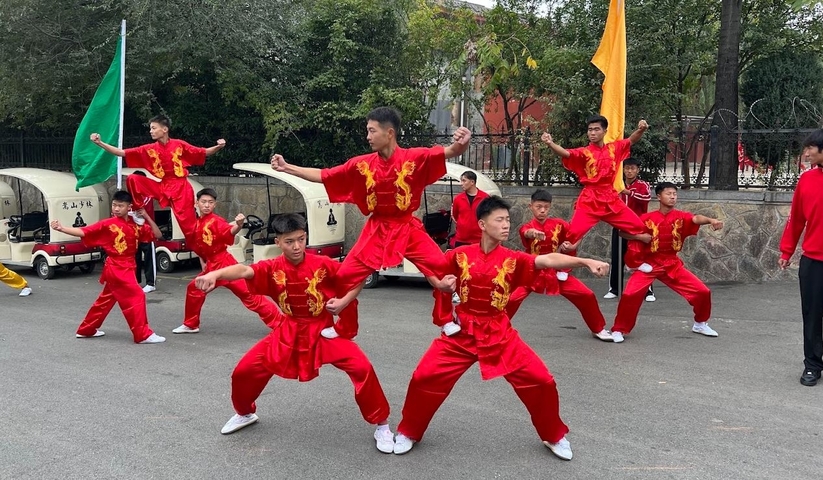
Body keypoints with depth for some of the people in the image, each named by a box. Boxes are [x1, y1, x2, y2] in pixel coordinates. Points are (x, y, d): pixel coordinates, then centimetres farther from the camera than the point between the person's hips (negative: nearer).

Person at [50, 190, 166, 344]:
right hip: (116, 269, -7)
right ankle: (143, 334, -8)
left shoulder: (136, 225, 3)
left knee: (106, 299, 18)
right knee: (136, 297, -13)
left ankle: (87, 330, 34)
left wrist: (147, 218, -7)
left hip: (127, 268, 7)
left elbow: (157, 235, 2)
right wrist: (61, 228, -20)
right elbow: (83, 232, -9)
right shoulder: (108, 224, -9)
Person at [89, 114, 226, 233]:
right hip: (161, 188, 3)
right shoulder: (148, 149, 3)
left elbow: (204, 153, 4)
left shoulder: (179, 145, -3)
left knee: (188, 224, -8)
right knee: (133, 179, -12)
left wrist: (218, 147, -13)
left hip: (180, 188, -3)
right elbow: (122, 153, 3)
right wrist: (99, 143, -5)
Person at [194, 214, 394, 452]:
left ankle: (382, 426, -1)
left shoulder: (323, 264, -16)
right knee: (244, 370, 2)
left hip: (323, 331, -2)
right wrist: (214, 274, -50)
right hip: (288, 333, 3)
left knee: (362, 367, -21)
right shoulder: (273, 268, -13)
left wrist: (344, 301, -21)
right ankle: (245, 414, 36)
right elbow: (244, 271, -32)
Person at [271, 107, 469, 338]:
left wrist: (460, 145, -48)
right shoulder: (361, 164, -3)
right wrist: (286, 167, -3)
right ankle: (344, 329, 23)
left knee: (444, 271, -15)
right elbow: (323, 176, 2)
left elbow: (448, 153, -23)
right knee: (346, 276, 0)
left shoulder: (414, 157, -12)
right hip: (377, 230, 3)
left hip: (408, 229, -2)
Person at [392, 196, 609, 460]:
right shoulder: (459, 255, -8)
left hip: (499, 334, 0)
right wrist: (445, 319, 0)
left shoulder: (513, 259, -9)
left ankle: (554, 436, 21)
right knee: (424, 377, -6)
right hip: (462, 331, 0)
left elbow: (548, 260, -24)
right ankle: (408, 433, 20)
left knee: (541, 380, -6)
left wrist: (586, 261, -38)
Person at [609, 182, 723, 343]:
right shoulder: (647, 218, -10)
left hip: (672, 264, 3)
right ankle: (619, 330, -4)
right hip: (649, 264, -3)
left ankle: (700, 324, 28)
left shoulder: (681, 216, -5)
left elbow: (696, 219, -26)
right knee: (630, 294, -23)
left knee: (703, 292, 1)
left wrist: (711, 220, -48)